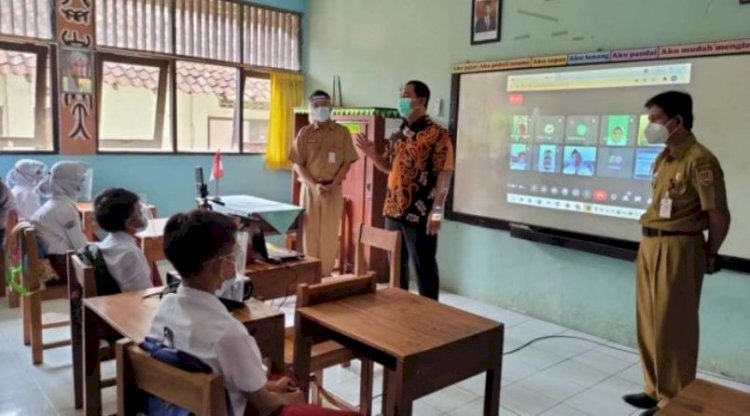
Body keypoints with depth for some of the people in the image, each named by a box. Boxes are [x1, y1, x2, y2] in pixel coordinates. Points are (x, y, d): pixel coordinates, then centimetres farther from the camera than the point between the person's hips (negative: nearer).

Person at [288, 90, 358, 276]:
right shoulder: (304, 133, 3)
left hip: (334, 190, 0)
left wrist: (332, 185, -12)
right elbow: (298, 164, 0)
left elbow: (347, 163, 0)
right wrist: (314, 185, -13)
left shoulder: (342, 132, 2)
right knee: (310, 233, 4)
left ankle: (326, 275, 13)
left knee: (330, 235, 3)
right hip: (310, 189, 1)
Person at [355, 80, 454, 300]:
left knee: (424, 268, 4)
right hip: (393, 211, 8)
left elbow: (445, 173, -14)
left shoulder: (437, 134, -10)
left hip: (420, 215, -7)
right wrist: (372, 154, 1)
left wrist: (436, 211, -19)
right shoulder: (398, 135, 12)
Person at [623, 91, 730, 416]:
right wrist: (652, 243, 14)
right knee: (649, 323, 16)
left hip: (677, 249, -9)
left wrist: (709, 256, -2)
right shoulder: (663, 160, 12)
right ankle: (655, 390, 31)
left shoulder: (699, 160, -15)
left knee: (671, 327, 1)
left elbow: (718, 215, -14)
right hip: (650, 245, 9)